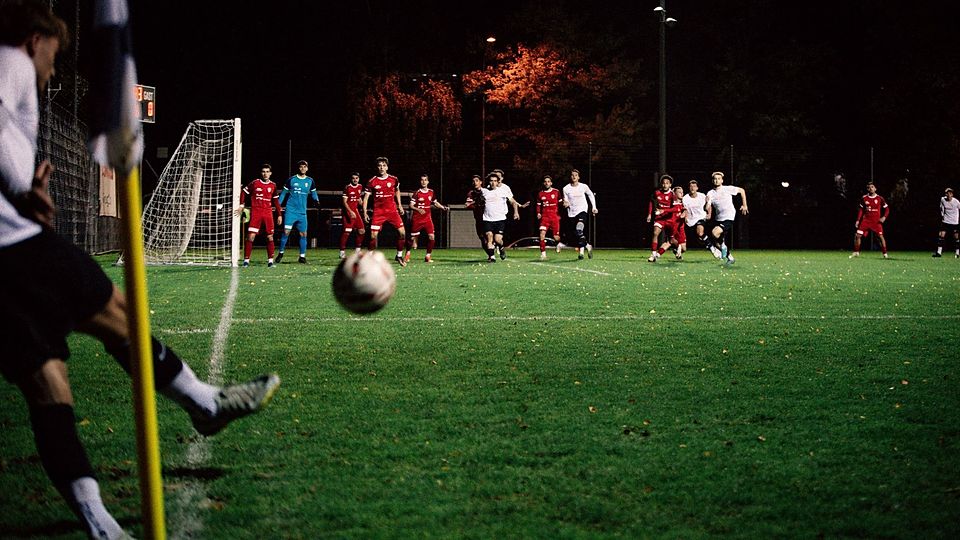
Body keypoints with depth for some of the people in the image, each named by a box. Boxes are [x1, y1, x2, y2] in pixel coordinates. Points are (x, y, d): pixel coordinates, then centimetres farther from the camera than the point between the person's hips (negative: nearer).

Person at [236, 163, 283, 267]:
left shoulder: (273, 186, 10)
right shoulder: (255, 183, 1)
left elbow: (276, 201, 18)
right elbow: (243, 192, 8)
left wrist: (279, 215, 15)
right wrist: (242, 205, -1)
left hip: (268, 213, 3)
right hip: (255, 213, -3)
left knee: (270, 237, 0)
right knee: (251, 237, -8)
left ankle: (270, 261, 7)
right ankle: (246, 260, -3)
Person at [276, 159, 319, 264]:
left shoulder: (310, 181, 8)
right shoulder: (292, 180, 0)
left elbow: (313, 193, 17)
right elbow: (284, 193, 7)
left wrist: (317, 200, -5)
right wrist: (278, 205, 1)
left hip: (302, 212, 3)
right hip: (290, 211, -3)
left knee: (303, 234, 2)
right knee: (286, 232, -10)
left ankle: (302, 256, 11)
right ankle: (281, 253, 3)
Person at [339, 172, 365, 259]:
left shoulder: (360, 187, 9)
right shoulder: (347, 188, -11)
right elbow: (344, 202, -13)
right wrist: (350, 212, -23)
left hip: (356, 211, 7)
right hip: (348, 212, -7)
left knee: (361, 231, 4)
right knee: (347, 232, -11)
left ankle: (358, 250, 17)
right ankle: (342, 252, -5)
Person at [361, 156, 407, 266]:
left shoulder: (393, 179, 2)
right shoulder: (372, 182, -4)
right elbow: (366, 197, 1)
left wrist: (399, 205, 19)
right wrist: (365, 212, -7)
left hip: (392, 210, 2)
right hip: (378, 211, -2)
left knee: (402, 232, -7)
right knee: (373, 235, -9)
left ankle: (399, 256, 10)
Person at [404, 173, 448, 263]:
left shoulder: (431, 192, 5)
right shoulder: (417, 193, -7)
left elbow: (435, 203, 21)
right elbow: (411, 206, -11)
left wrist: (443, 208, 7)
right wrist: (418, 209, -29)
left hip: (427, 218, 3)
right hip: (417, 219, -3)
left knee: (431, 237, -12)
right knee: (413, 237, 4)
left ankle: (428, 256, 1)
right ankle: (408, 253, 29)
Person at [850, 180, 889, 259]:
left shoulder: (879, 199, -1)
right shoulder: (864, 198, 5)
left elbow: (887, 209, 5)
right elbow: (861, 210, 12)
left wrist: (884, 217, -10)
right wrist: (858, 220, 6)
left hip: (876, 222, -2)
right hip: (866, 221, 2)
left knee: (880, 236, -12)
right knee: (857, 235, -6)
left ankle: (885, 254, -2)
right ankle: (856, 252, 9)